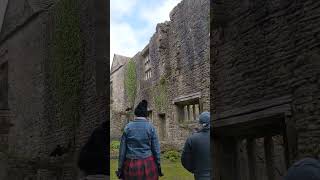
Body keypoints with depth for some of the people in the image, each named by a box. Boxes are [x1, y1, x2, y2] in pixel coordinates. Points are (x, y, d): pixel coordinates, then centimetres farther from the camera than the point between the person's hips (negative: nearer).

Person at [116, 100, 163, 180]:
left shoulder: (127, 127, -1)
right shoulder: (151, 127, -4)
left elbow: (122, 150, 0)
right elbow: (156, 149, -3)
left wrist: (120, 169, 7)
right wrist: (158, 167, 7)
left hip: (131, 165, 1)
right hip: (148, 164, -1)